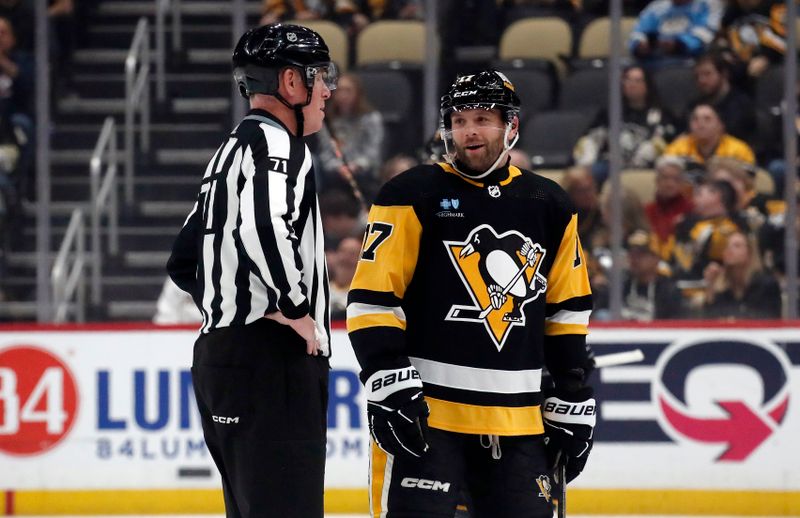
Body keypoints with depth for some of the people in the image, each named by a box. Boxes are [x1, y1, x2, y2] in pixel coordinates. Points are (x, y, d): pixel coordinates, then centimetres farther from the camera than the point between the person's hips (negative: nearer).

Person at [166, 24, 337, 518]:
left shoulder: (234, 148, 22)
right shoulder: (276, 144, -9)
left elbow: (184, 263, 28)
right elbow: (264, 231, -29)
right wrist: (296, 308, -17)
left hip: (222, 354, 10)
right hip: (270, 359, -10)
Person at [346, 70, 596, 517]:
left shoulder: (549, 207, 12)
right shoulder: (415, 196, -3)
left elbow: (567, 310, 18)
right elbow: (372, 299, -7)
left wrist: (572, 404, 14)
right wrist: (389, 382, -16)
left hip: (518, 424, 5)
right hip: (426, 413, -5)